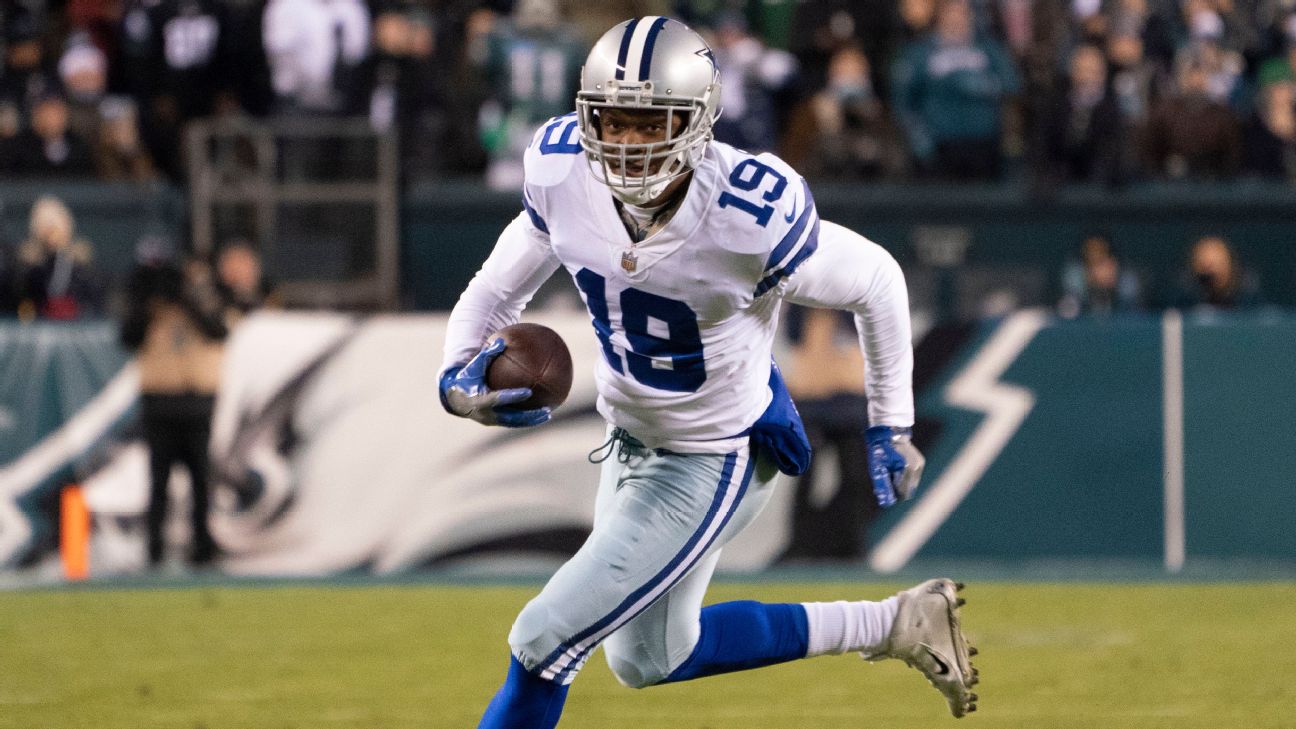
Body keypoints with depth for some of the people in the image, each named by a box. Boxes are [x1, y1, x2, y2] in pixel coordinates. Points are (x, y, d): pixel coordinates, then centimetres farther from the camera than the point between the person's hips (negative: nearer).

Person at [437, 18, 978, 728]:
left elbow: (877, 282, -14)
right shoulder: (563, 174, -17)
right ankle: (895, 626, 35)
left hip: (713, 462, -7)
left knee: (544, 642, -10)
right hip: (630, 440, 7)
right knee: (648, 660, 23)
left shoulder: (750, 221, -32)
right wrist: (459, 377, -23)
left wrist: (891, 427, -4)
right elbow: (497, 289, -2)